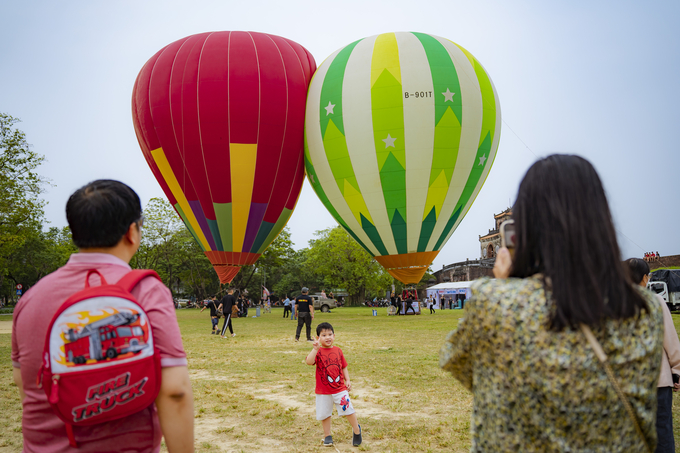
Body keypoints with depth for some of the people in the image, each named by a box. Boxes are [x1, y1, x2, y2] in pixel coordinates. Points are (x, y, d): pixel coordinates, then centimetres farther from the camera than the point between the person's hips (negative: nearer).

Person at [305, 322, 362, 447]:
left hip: (340, 388, 2)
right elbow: (309, 361, -29)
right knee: (324, 414, 7)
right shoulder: (318, 352, -9)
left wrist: (347, 380, 3)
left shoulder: (338, 350, 2)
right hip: (323, 391, -1)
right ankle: (327, 436, 27)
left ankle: (356, 430, 25)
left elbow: (343, 367, 11)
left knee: (348, 409, 1)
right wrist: (315, 349, -38)